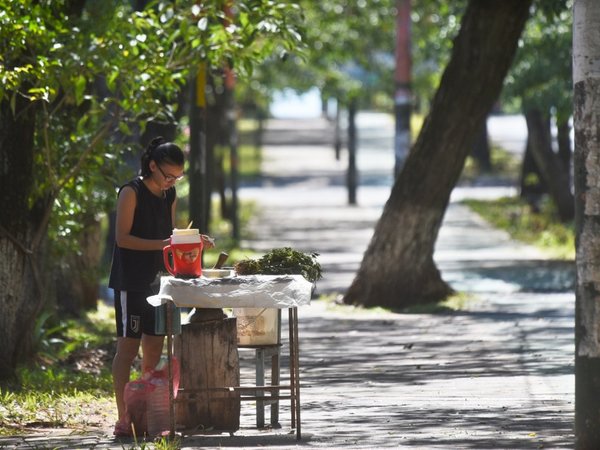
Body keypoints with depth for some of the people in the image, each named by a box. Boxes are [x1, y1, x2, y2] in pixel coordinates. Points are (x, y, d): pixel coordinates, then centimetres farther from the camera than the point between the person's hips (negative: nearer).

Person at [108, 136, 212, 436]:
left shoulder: (170, 196, 12)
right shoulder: (132, 193, -10)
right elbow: (122, 237, -16)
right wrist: (161, 244, -23)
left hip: (157, 280, 7)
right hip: (130, 283, -7)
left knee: (154, 349, 7)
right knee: (128, 347, -7)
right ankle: (123, 419, -8)